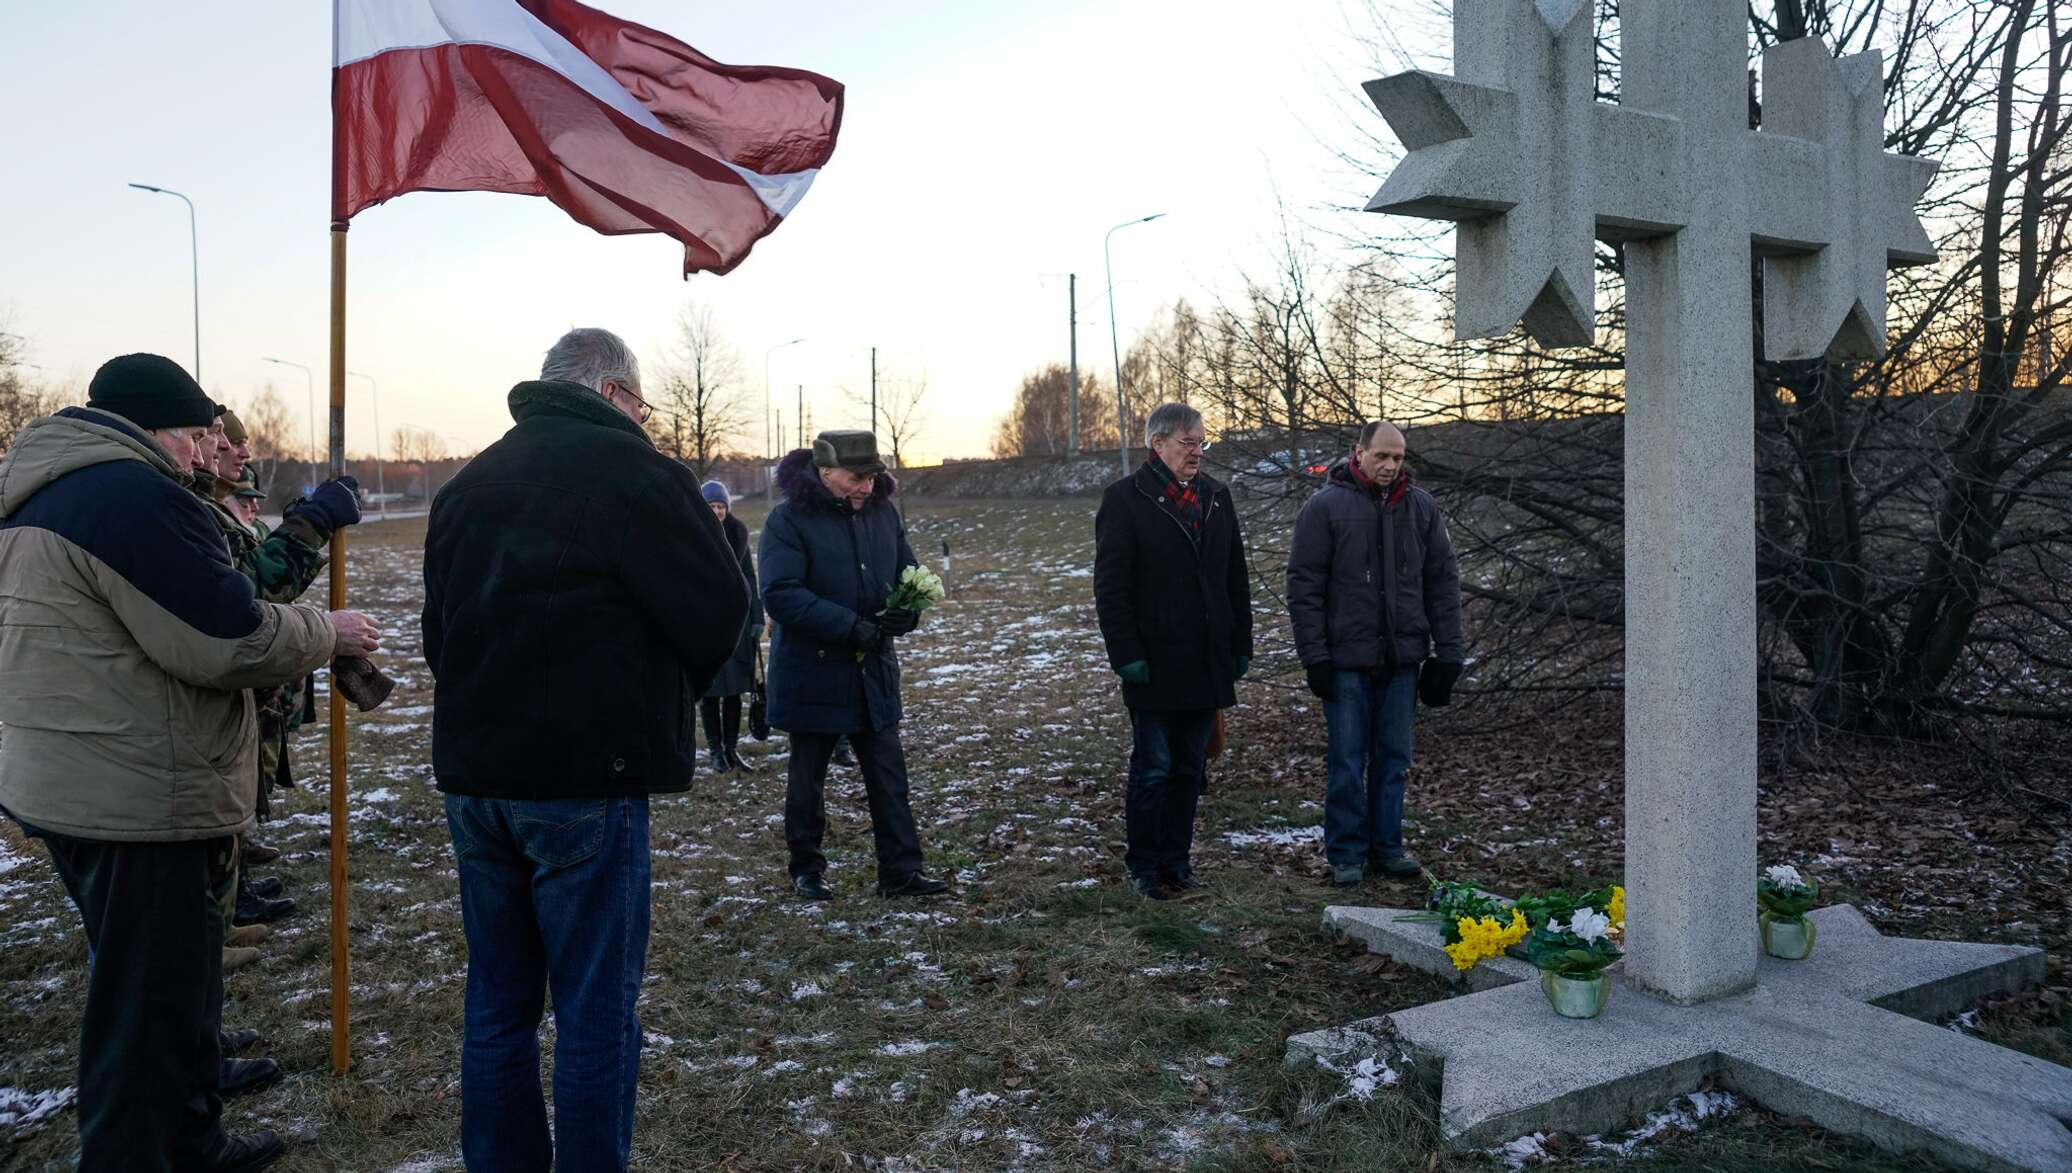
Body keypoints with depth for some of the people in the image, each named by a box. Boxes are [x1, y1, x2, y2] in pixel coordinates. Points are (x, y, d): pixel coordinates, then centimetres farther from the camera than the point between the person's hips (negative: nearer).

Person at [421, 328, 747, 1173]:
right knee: (596, 1011, 3)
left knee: (497, 1001, 16)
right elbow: (720, 611, -10)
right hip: (586, 784, -7)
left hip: (474, 776, 7)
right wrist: (665, 691, 8)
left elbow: (439, 631, 16)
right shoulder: (632, 470, -10)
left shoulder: (466, 484, 12)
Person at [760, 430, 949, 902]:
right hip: (812, 673, -5)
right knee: (807, 777, 10)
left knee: (889, 775, 6)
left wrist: (907, 611, -9)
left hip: (874, 671, 5)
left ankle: (901, 871, 13)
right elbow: (781, 595, -22)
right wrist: (852, 627, -26)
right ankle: (806, 869, 26)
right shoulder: (788, 520, -13)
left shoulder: (883, 512, 5)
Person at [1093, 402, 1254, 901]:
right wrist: (1127, 655, -14)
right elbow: (1111, 588, -9)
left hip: (1207, 664, 6)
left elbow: (1237, 578, 16)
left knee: (1191, 770, 12)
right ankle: (1144, 867, 14)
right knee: (1153, 769, 1)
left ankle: (1177, 860, 23)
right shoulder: (1125, 499, -5)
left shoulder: (1215, 496, 13)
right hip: (1155, 667, -5)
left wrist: (1241, 646, 11)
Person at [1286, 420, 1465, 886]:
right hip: (1347, 659, -3)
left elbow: (1443, 581, 10)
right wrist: (1315, 656, -10)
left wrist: (1448, 654, 4)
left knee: (1393, 759, 11)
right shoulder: (1325, 506, -4)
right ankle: (1346, 855, 13)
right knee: (1348, 762, 2)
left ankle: (1386, 847, 23)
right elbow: (1303, 585, -5)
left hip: (1402, 659, 4)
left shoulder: (1421, 507, 8)